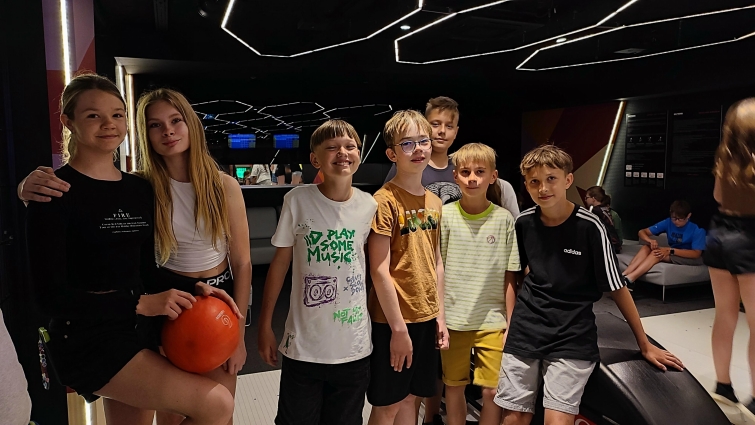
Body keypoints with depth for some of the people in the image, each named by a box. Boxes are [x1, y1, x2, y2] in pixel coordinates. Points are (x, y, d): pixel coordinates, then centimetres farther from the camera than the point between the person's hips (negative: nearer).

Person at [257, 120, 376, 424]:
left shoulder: (370, 206, -4)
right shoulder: (297, 200, -9)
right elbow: (280, 262, 0)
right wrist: (265, 324, 3)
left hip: (354, 347, 2)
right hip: (303, 345, -1)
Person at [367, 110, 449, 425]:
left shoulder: (434, 202, 7)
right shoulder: (385, 201, -15)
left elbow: (436, 263, 11)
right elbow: (379, 271, -18)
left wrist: (440, 316, 9)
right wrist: (398, 327, -17)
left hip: (426, 317, 6)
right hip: (392, 320, -6)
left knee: (410, 398, 18)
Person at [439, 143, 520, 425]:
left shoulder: (504, 219, -3)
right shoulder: (445, 215, -4)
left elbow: (510, 277, 1)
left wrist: (511, 324, 1)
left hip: (492, 320, 0)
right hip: (452, 319, 0)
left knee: (493, 391, 3)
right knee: (454, 387, 13)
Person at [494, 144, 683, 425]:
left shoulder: (589, 226, -11)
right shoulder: (524, 223, 0)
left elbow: (617, 287, -5)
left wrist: (645, 344, 2)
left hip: (571, 337, -3)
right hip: (525, 329, 3)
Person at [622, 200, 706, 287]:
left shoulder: (697, 230, -17)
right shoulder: (668, 223, -7)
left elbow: (696, 254, -23)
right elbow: (642, 232, -8)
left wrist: (670, 251, -32)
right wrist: (650, 241, -31)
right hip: (672, 255, 5)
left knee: (657, 253, -30)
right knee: (646, 248, -21)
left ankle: (629, 279, -45)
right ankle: (624, 275, -39)